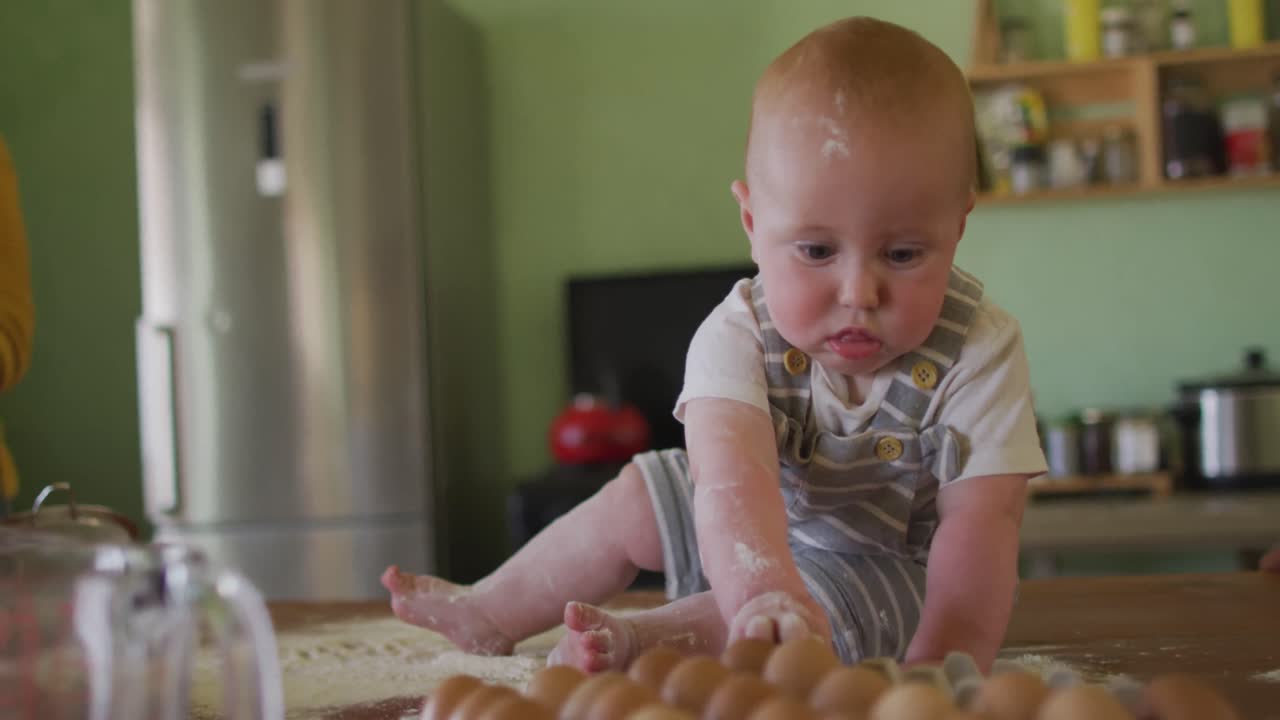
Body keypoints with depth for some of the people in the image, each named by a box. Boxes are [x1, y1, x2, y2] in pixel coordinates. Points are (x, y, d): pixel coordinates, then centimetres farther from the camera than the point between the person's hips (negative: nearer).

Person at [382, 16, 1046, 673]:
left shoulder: (980, 354, -28)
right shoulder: (737, 338, -26)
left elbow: (978, 523, -33)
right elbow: (732, 472, -45)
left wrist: (941, 670, -48)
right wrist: (765, 590, -65)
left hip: (888, 566, -3)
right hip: (755, 533, 4)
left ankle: (638, 641, -39)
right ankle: (489, 614, 30)